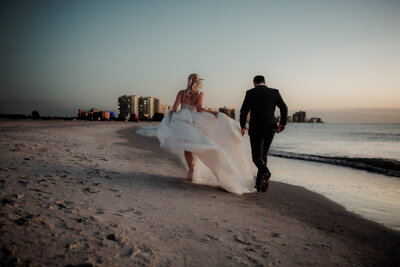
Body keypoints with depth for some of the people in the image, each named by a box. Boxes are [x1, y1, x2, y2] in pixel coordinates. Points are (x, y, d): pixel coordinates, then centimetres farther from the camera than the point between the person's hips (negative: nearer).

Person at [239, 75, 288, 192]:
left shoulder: (250, 93, 0)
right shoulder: (274, 92, 5)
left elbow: (243, 111, -1)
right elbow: (284, 108, 1)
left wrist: (242, 126, 14)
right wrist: (283, 123, 16)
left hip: (256, 129, -3)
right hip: (270, 128, 3)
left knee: (257, 156, 3)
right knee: (263, 155, 16)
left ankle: (265, 172, -28)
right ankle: (259, 183, 17)